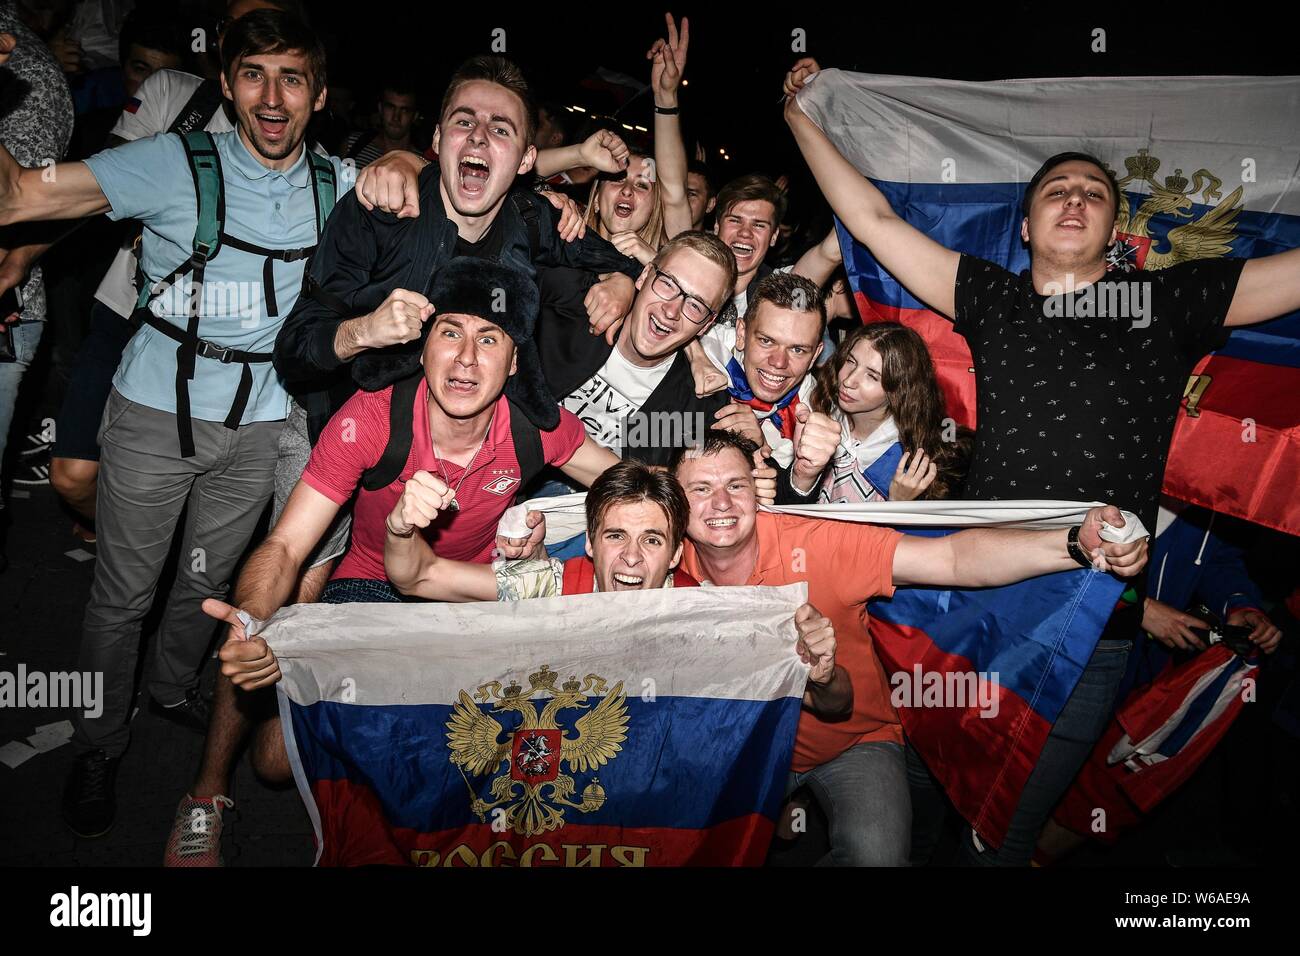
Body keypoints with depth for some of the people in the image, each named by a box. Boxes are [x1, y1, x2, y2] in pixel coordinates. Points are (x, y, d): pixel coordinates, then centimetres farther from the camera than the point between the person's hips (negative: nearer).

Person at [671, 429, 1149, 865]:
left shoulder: (817, 543, -25)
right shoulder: (672, 566, -15)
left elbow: (954, 559, -33)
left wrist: (1078, 543, -45)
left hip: (852, 744, -2)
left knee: (876, 851, -26)